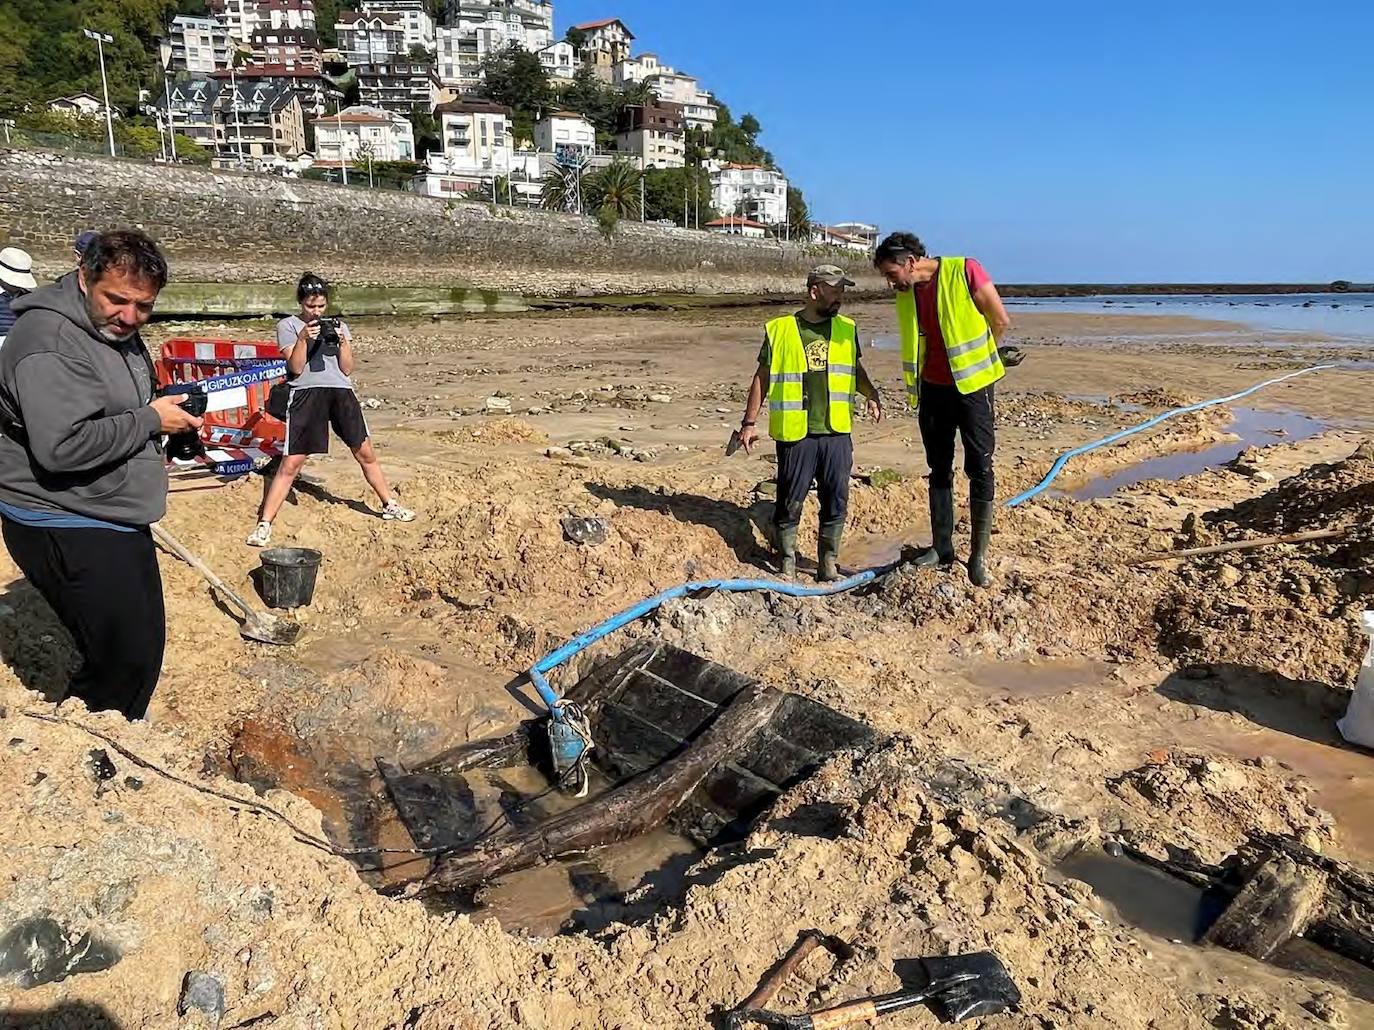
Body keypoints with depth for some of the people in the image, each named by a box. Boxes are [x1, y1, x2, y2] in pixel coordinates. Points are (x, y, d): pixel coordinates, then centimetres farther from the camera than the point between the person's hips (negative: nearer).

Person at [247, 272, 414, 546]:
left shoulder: (337, 325, 17)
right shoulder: (288, 325, 7)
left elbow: (347, 368, 10)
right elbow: (295, 367, -3)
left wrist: (342, 341, -4)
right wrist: (303, 338, -14)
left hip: (341, 391, 4)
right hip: (306, 393, -3)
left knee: (366, 453, 10)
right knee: (291, 464, -9)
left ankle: (389, 505, 27)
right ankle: (264, 524, -4)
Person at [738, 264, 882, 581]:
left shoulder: (846, 329, 10)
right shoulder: (779, 330, -1)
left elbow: (855, 369, 22)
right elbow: (762, 377, 4)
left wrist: (871, 394, 3)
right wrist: (750, 422, 0)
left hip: (837, 431, 3)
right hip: (795, 433, -3)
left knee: (836, 501, 7)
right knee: (790, 502, 3)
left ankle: (829, 563, 21)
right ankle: (786, 562, 18)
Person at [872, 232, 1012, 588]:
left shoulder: (965, 271, -14)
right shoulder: (905, 292, 4)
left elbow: (1001, 321, -8)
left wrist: (969, 359, 3)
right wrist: (916, 386, 10)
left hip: (971, 386, -5)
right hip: (932, 389, 6)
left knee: (980, 468, -1)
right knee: (939, 471, 10)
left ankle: (979, 554, 7)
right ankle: (941, 548, 18)